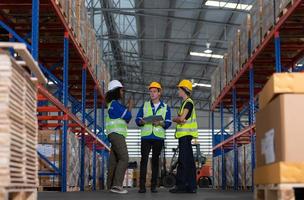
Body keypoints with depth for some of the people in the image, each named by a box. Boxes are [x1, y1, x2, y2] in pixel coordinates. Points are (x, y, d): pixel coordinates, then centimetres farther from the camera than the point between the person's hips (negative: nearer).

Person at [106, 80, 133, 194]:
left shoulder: (113, 104, 22)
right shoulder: (115, 104, -10)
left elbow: (124, 119, 21)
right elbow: (127, 116, -11)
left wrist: (127, 108, 11)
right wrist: (130, 107, 5)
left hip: (116, 135, 10)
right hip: (117, 134, -10)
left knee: (114, 160, 7)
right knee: (124, 159, -16)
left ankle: (111, 185, 7)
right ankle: (117, 185, -21)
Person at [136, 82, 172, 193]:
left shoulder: (165, 107, 11)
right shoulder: (145, 105, 13)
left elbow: (168, 123, 3)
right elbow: (137, 119, 8)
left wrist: (160, 123, -17)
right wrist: (141, 121, -15)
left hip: (158, 137, 0)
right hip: (146, 136, 0)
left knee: (155, 160, 3)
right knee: (144, 160, -8)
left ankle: (154, 186, 7)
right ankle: (142, 186, -8)